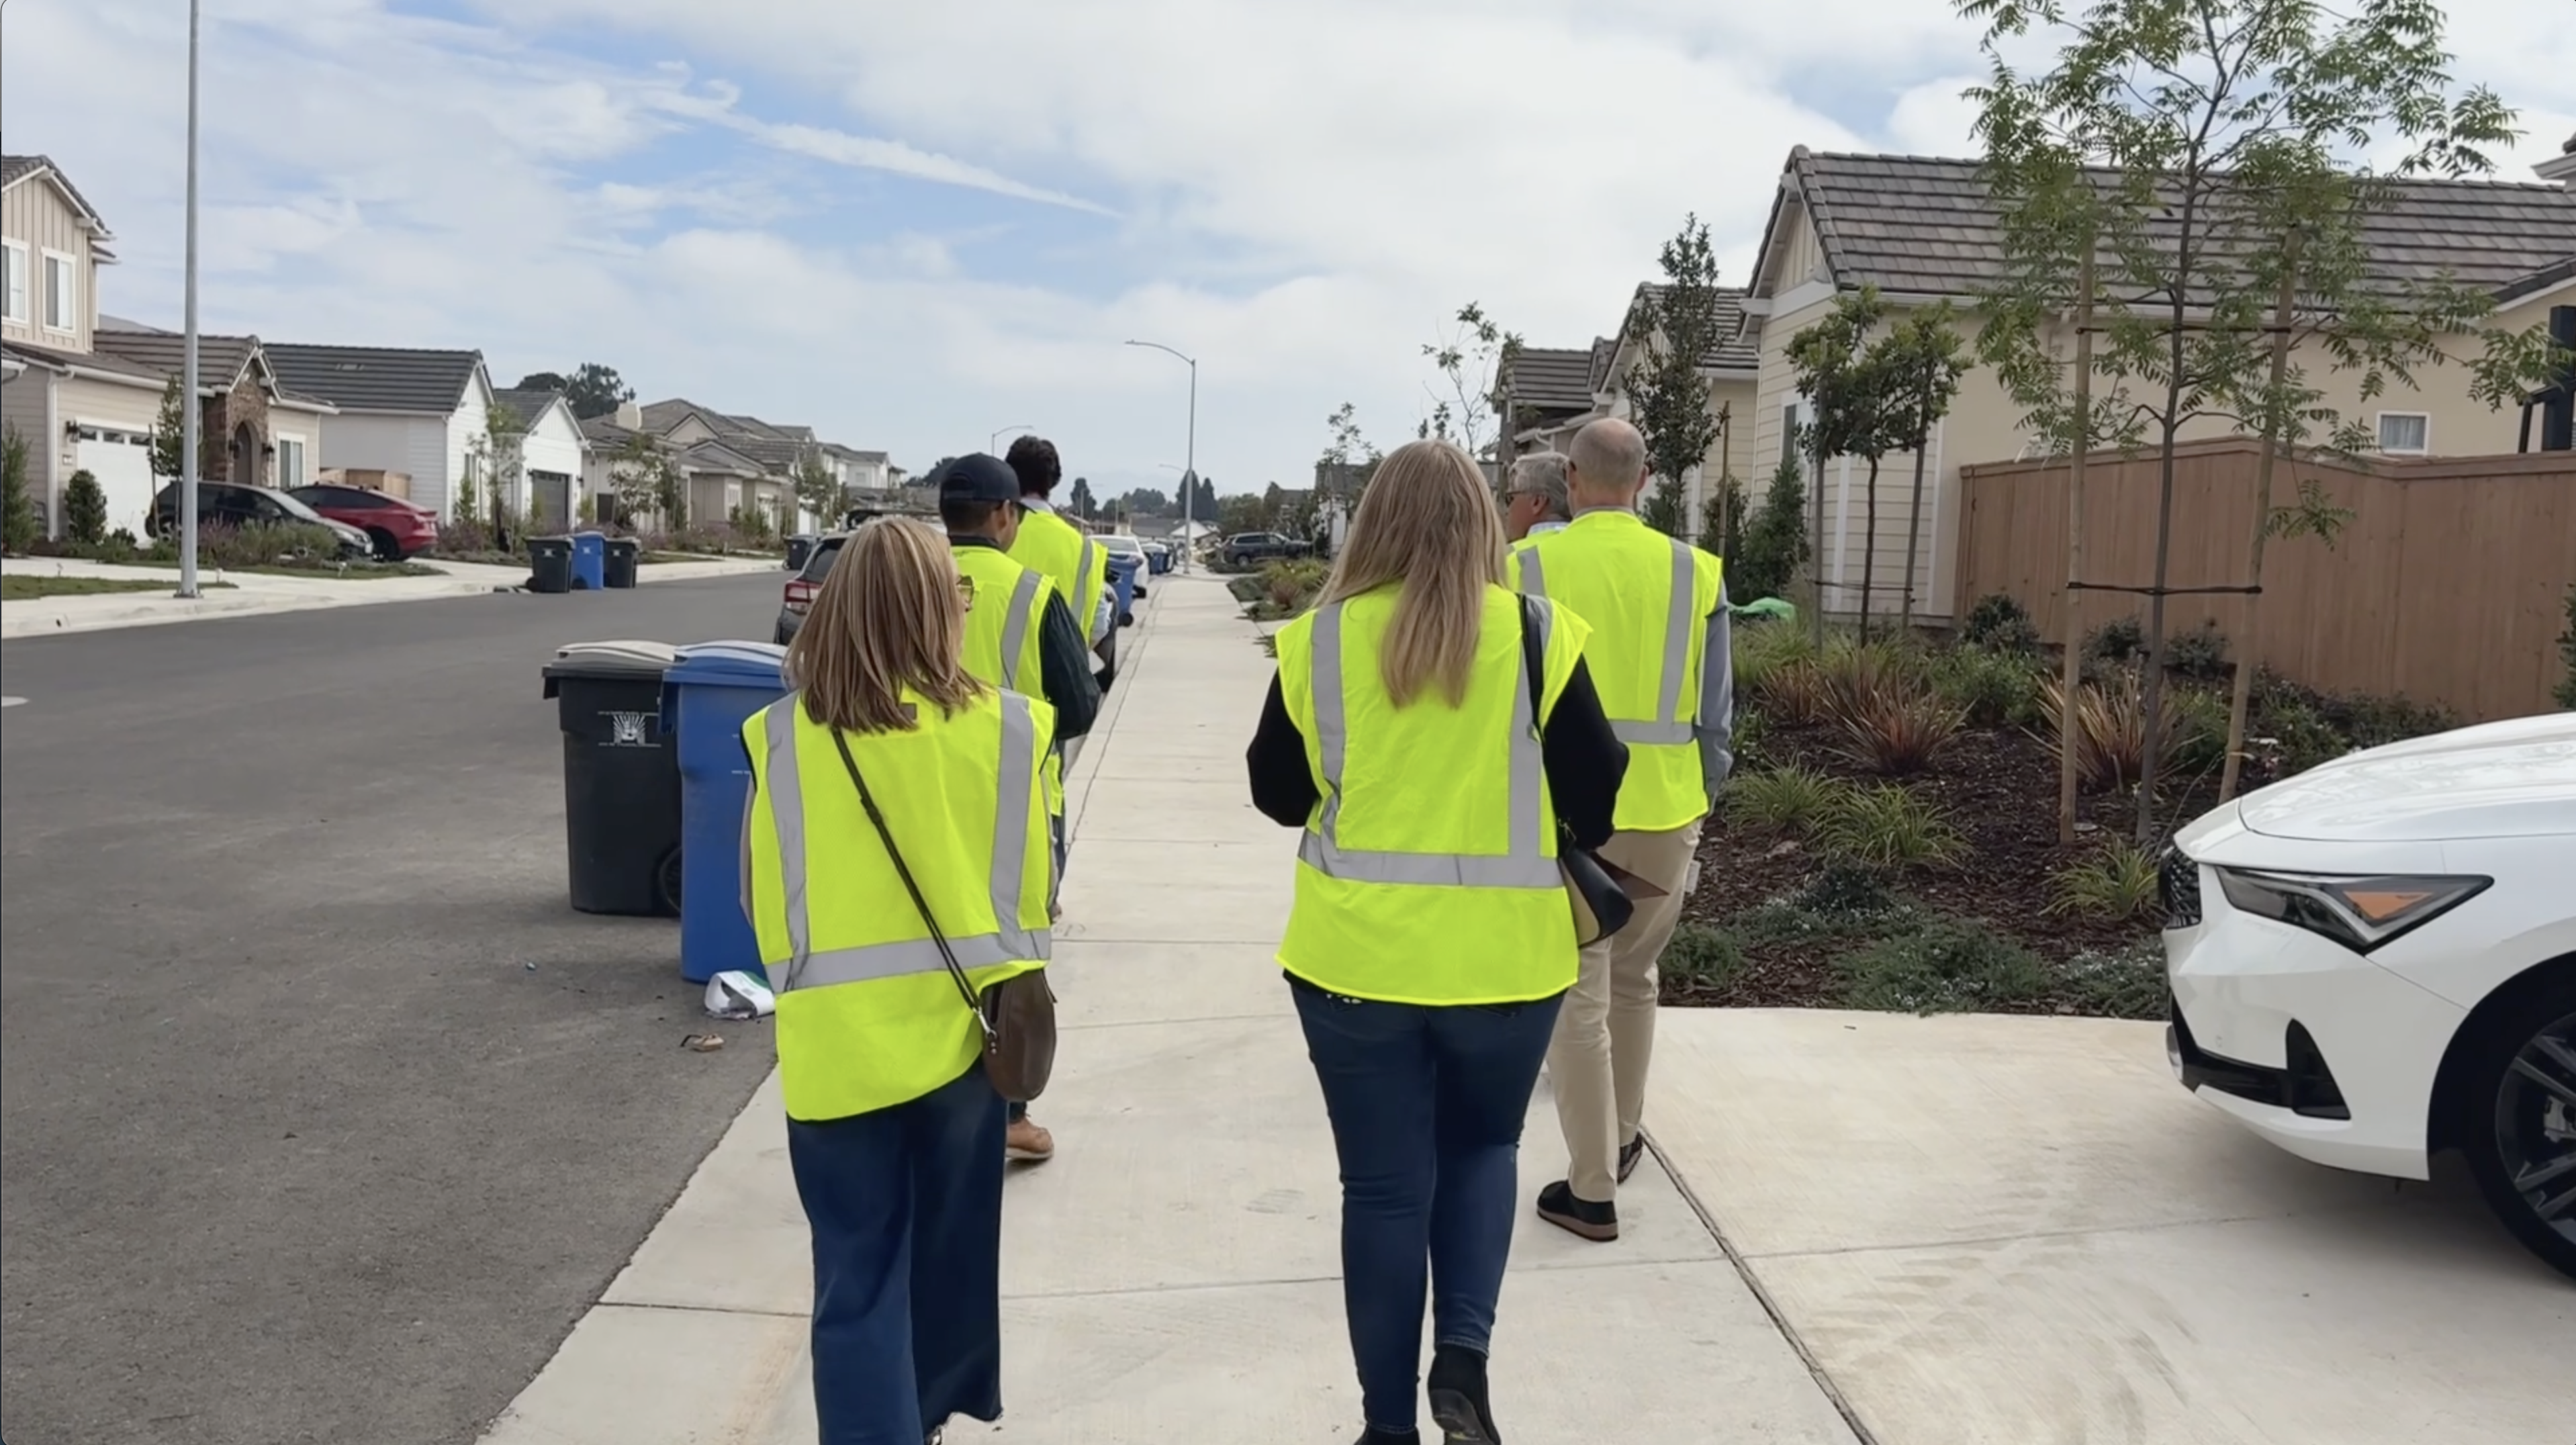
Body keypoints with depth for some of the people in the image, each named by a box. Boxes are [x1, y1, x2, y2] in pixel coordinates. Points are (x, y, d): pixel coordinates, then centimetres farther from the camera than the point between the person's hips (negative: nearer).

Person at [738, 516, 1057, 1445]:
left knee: (858, 1279, 8)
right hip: (962, 1032, 2)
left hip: (836, 1046, -1)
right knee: (947, 1254, 22)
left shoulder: (783, 736, -9)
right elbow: (1032, 884, 0)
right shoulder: (1005, 729, -10)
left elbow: (762, 899, 0)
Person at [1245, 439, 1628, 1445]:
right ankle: (1463, 1349, 6)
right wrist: (1566, 839, 20)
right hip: (1504, 954, 0)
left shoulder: (1318, 641, -4)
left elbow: (1277, 793, 6)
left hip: (1355, 953, 0)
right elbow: (1597, 797, -1)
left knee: (1384, 1186, 11)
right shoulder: (1538, 636, -7)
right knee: (1482, 1146, 23)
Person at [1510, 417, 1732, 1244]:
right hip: (1664, 810, 3)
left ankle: (1593, 1190, 10)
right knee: (1634, 981, 22)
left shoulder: (1525, 569, -7)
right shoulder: (1695, 573, -1)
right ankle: (1622, 1140, 38)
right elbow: (1714, 712, 4)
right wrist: (1702, 801, 16)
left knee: (1576, 999, 5)